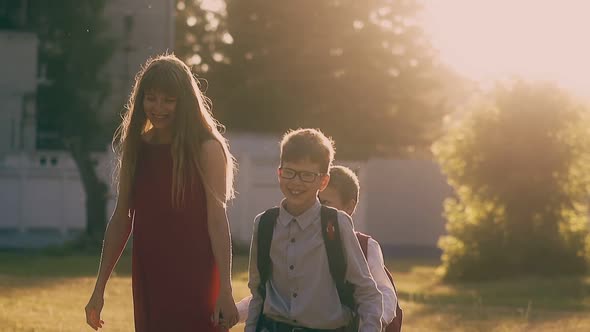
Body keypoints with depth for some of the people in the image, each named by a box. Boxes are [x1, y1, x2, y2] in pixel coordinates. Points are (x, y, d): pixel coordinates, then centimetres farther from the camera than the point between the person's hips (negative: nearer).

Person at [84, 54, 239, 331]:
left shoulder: (206, 149, -6)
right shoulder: (136, 148, 8)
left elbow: (217, 219, -11)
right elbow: (121, 219, 11)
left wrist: (225, 290, -18)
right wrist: (99, 288, 10)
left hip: (195, 282, -5)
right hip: (148, 280, 5)